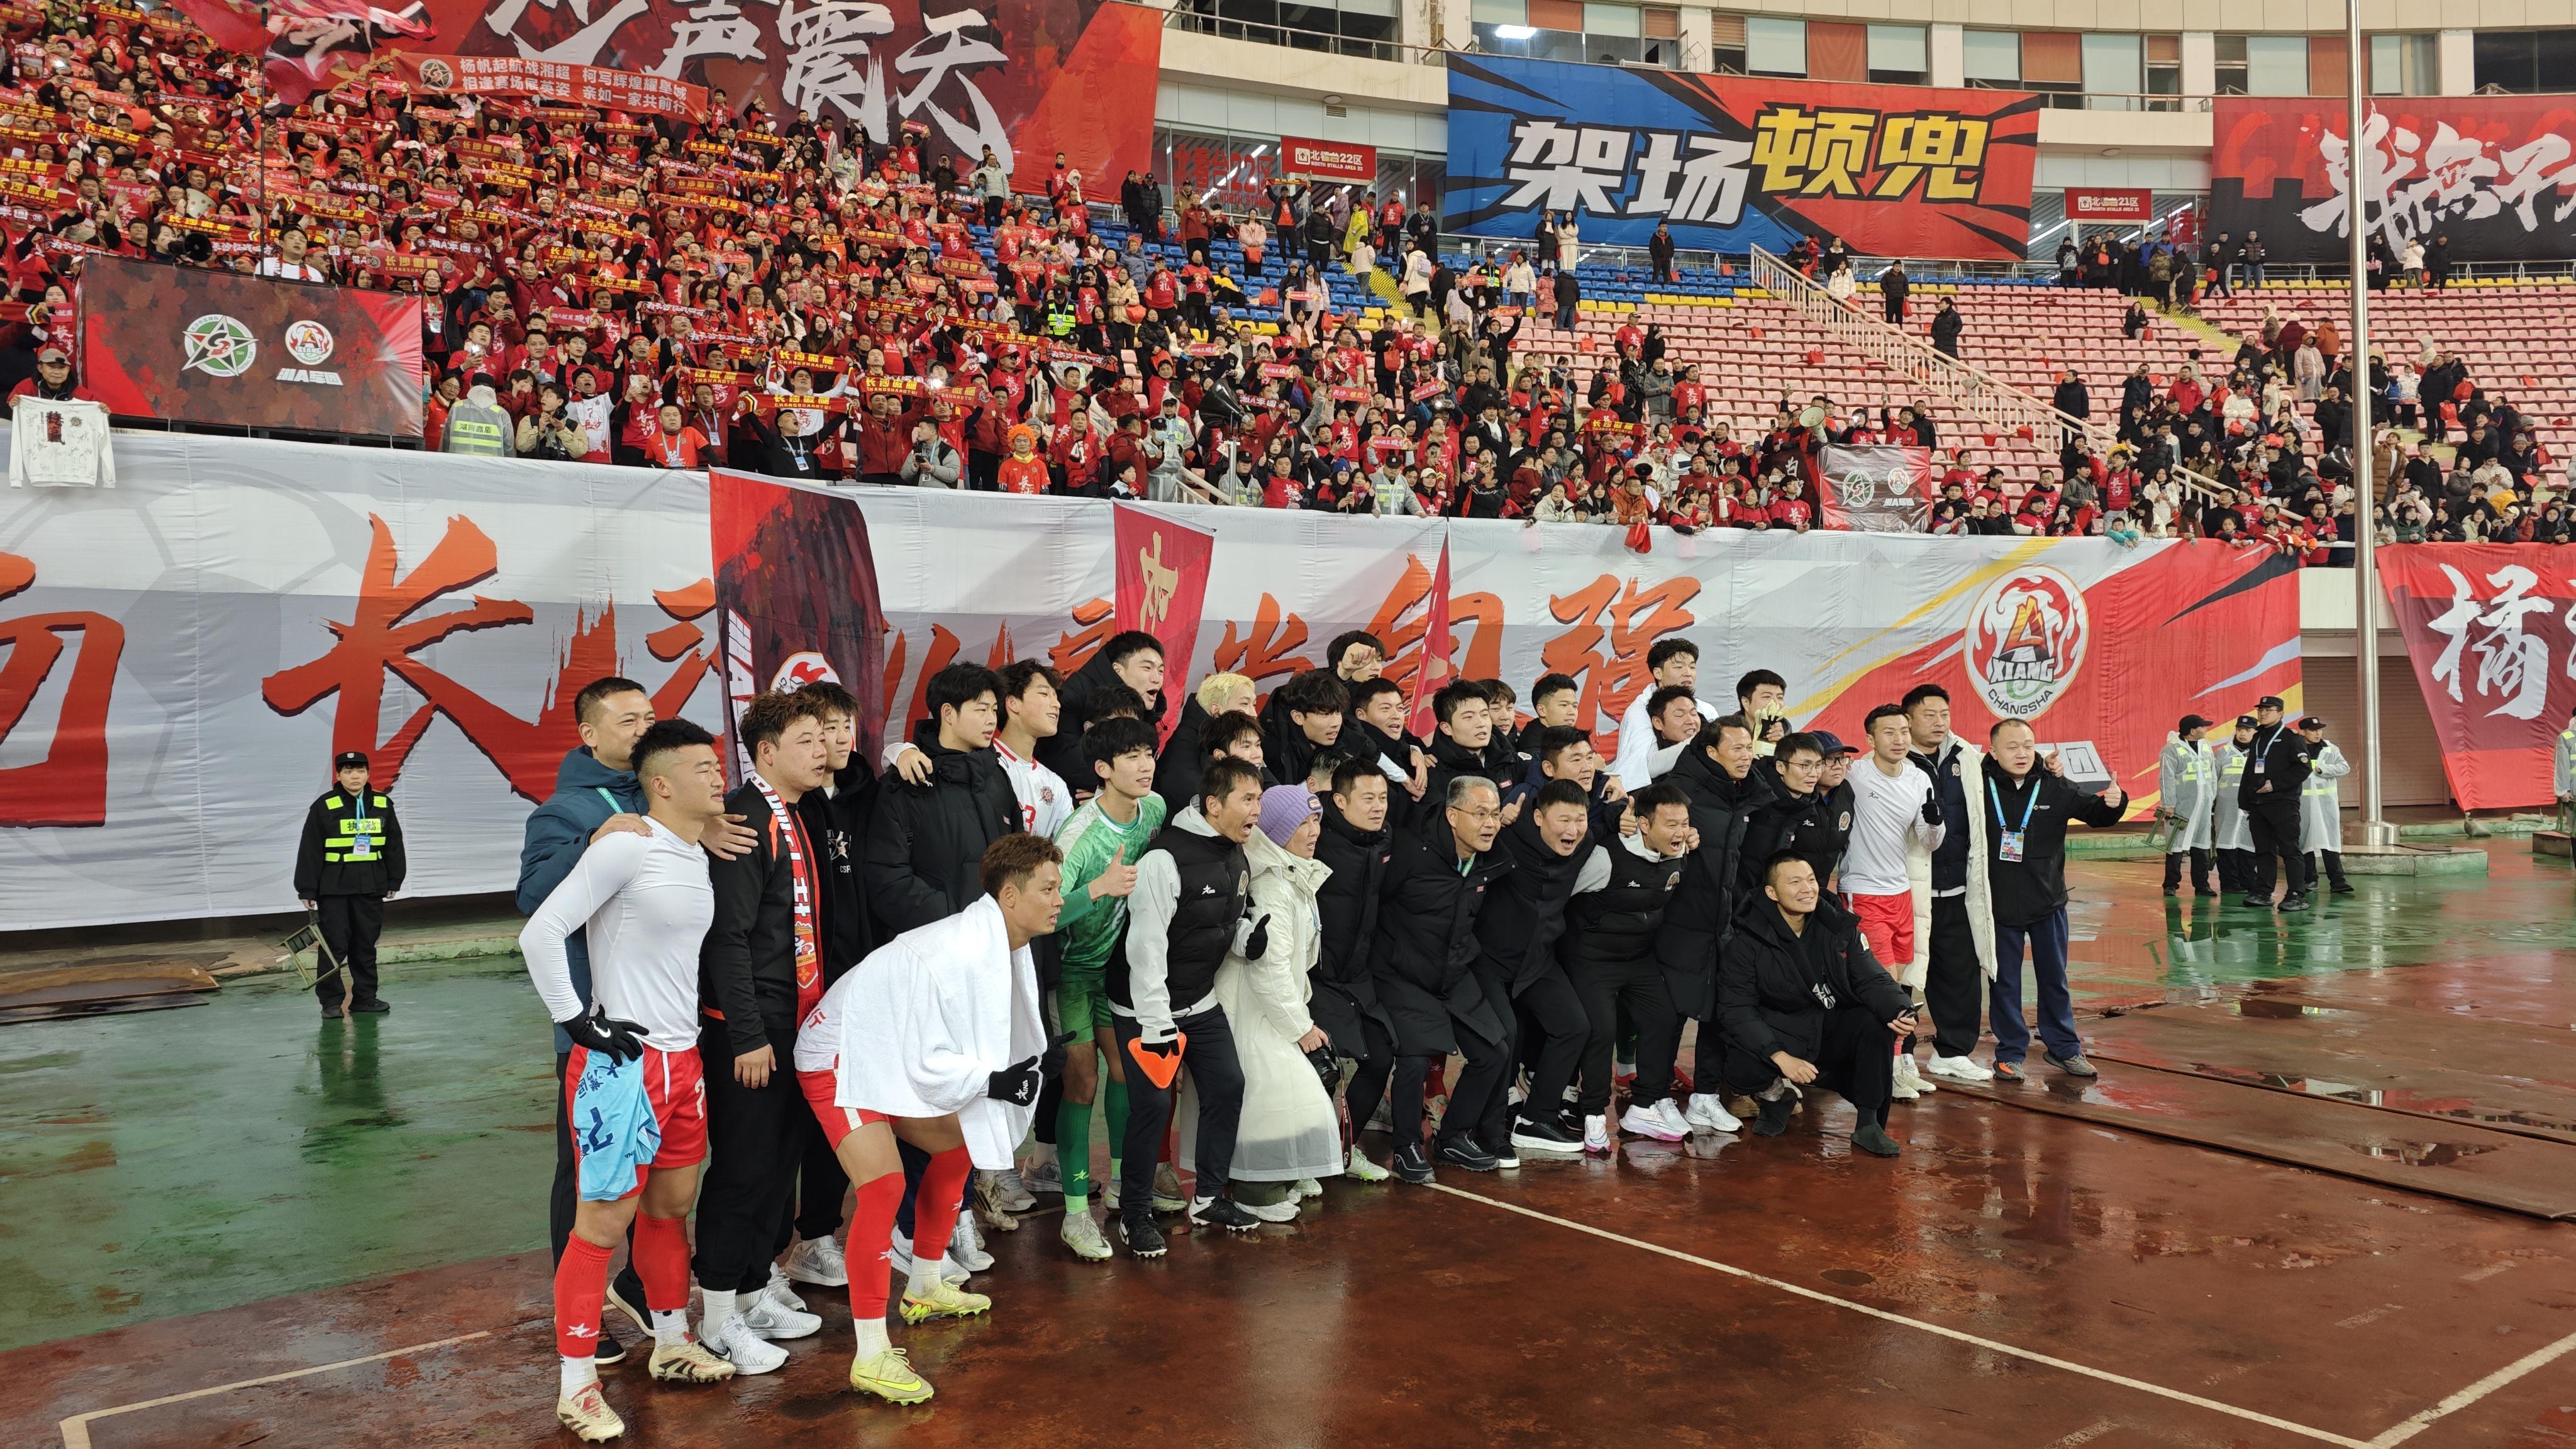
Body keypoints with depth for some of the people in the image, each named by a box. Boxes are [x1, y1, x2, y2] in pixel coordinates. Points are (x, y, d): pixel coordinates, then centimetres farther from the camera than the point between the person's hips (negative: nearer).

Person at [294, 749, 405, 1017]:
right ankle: (331, 1000, 7)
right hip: (334, 887, -3)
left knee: (366, 944, 10)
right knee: (334, 944, -2)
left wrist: (393, 881, 10)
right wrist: (307, 890, -6)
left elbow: (394, 845, 12)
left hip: (370, 886, 4)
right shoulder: (324, 806, -5)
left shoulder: (383, 804, 5)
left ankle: (364, 997, 19)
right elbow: (310, 850, -4)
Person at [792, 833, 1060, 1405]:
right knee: (884, 1185, -20)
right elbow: (928, 1067, -30)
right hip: (838, 1057, -10)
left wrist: (1024, 1066, -6)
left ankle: (925, 1288, 34)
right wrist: (995, 1082, -25)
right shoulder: (956, 956, -32)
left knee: (956, 1147, 18)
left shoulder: (1002, 945, -4)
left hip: (893, 1055, 10)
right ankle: (870, 1358, -13)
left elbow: (971, 1039, 9)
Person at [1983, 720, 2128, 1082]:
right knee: (2004, 981, 8)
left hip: (2047, 901, 2)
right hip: (1999, 902, -2)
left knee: (2054, 977, 15)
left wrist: (2113, 803, -20)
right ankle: (2010, 1052, 20)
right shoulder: (1981, 787, -11)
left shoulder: (2054, 787, -4)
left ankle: (2064, 1048, 29)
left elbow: (2093, 813, 0)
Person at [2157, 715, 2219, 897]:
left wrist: (2213, 798, 15)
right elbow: (2166, 779, -13)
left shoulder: (2205, 747, 13)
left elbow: (2213, 774, 19)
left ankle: (2201, 884, 17)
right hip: (2181, 807, -7)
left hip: (2203, 807, 7)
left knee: (2202, 845, 10)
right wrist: (2169, 805, -16)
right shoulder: (2172, 750, -10)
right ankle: (2171, 885, 3)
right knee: (2176, 845, -4)